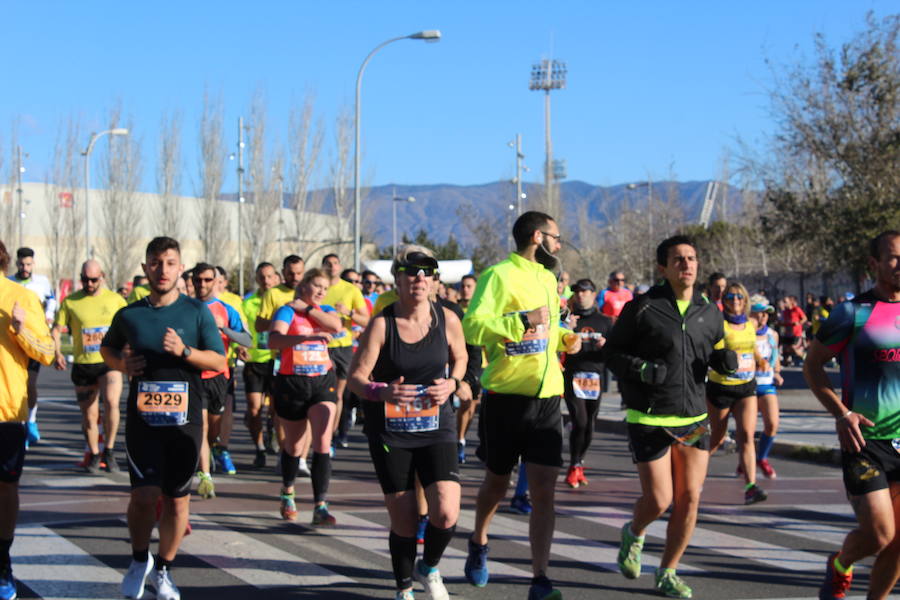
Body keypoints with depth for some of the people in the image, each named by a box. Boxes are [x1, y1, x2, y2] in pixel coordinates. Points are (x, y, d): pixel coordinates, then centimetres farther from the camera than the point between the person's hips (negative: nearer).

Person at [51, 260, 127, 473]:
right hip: (82, 365, 1)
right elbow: (56, 329, 3)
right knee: (89, 414, 9)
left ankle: (109, 450, -8)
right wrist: (57, 353, -14)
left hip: (110, 362, -1)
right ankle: (94, 455, 29)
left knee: (111, 402, -24)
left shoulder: (116, 300, 3)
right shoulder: (70, 301, 2)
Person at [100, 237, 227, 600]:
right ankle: (139, 560, 16)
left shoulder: (197, 312, 2)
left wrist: (184, 351, -16)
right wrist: (122, 363, 1)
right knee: (145, 495, -10)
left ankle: (163, 570, 24)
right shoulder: (129, 315, 6)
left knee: (177, 498, 5)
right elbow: (107, 348, 23)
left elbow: (219, 361, 0)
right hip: (142, 419, 0)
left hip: (185, 419, 0)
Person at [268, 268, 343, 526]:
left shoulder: (325, 311, 10)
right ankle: (287, 492, 40)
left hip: (323, 382, 2)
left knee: (323, 443, -13)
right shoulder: (286, 311, -6)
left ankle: (320, 507, -15)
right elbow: (274, 341, -25)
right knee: (293, 445, 11)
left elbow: (336, 325, -14)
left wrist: (306, 308, -9)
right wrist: (309, 336, -38)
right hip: (291, 384, -2)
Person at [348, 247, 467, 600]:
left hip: (436, 426, 2)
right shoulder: (382, 324, -11)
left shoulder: (447, 319, -3)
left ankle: (428, 569, 20)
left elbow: (460, 358, 16)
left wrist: (452, 384, -5)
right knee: (403, 523, 2)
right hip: (390, 431, -2)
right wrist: (382, 392, -31)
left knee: (446, 515, -13)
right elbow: (356, 377, -11)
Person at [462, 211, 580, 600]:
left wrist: (564, 339, 11)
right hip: (506, 397, -5)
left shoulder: (547, 278, 15)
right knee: (496, 483, 13)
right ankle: (478, 544, 41)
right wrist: (523, 321, -27)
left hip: (547, 400, 5)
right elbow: (472, 325, -22)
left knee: (544, 492, -5)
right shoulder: (500, 276, -11)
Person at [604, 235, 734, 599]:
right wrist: (643, 369, -21)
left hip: (694, 419, 5)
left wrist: (726, 360, -4)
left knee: (689, 500, 2)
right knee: (659, 501, -4)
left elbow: (716, 354, 19)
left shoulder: (709, 313, 7)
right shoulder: (642, 309, -8)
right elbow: (612, 352, -4)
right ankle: (634, 534, 32)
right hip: (650, 419, -4)